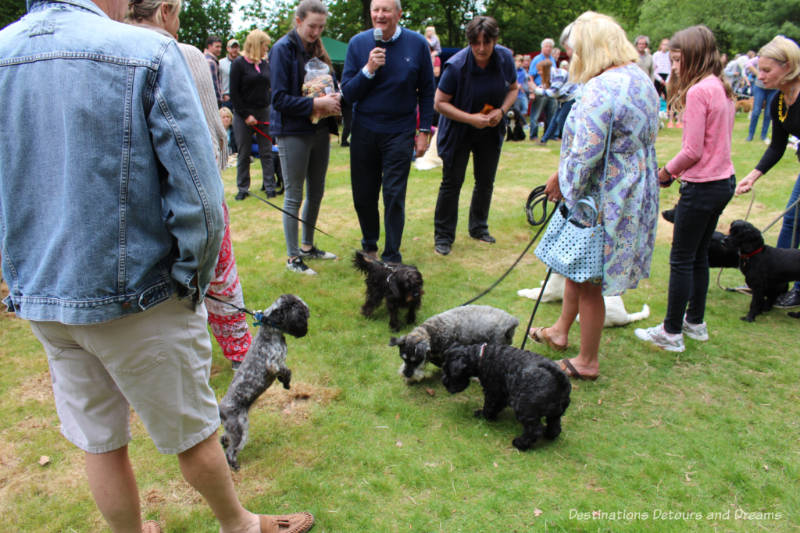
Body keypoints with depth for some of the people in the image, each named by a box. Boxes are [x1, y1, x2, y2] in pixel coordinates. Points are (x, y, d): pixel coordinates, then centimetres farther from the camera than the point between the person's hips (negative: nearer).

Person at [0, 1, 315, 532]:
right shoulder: (147, 52, -15)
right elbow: (197, 197, -21)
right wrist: (193, 281, -7)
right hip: (135, 298, -5)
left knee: (99, 443, 20)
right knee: (192, 430, 15)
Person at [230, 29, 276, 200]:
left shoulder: (264, 64, 10)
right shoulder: (239, 64, -5)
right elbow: (234, 93, -7)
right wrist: (246, 115, -12)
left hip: (263, 112, 4)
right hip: (243, 115, -4)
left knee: (267, 152, 4)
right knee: (243, 154, 4)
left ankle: (269, 186, 10)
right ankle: (243, 188, 13)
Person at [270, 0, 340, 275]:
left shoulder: (317, 49, 10)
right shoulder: (283, 49, -9)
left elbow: (330, 85, 18)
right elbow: (279, 99, -15)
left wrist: (334, 98, -5)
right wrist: (316, 103, -22)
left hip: (319, 129, 7)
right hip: (293, 132, -7)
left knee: (316, 192, 14)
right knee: (294, 196, 0)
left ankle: (308, 246, 29)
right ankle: (292, 257, 10)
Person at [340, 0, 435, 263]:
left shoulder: (417, 44, -2)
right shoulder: (358, 43, -1)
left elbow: (426, 91, 5)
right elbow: (347, 93, -2)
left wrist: (424, 131, 0)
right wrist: (369, 70, -17)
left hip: (399, 132, -1)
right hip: (364, 131, 2)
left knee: (394, 196, -4)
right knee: (363, 195, 8)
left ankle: (392, 257, 9)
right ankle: (369, 246, 31)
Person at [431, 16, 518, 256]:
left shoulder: (505, 58, -9)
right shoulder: (456, 65, -23)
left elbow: (513, 88, 6)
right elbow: (440, 103, -18)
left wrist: (502, 111, -13)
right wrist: (471, 118, -26)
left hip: (490, 130, 5)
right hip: (459, 131, -4)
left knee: (486, 181, 12)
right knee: (451, 183, -2)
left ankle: (478, 228, 31)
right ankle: (443, 236, 9)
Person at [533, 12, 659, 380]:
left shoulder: (600, 89, -24)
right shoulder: (642, 80, 9)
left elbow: (584, 155, -26)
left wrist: (560, 182, -6)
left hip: (603, 200, -10)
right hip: (633, 194, 10)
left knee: (588, 281, 5)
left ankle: (587, 362, 21)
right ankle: (561, 331, 41)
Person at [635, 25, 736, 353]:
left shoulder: (697, 92, -17)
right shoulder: (723, 89, 11)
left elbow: (692, 150, -20)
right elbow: (715, 141, 13)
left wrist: (666, 172, -4)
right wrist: (678, 170, 7)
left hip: (702, 187, -9)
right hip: (724, 181, 9)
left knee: (681, 260, 0)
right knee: (699, 255, 19)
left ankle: (671, 333, 10)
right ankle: (696, 322, 31)